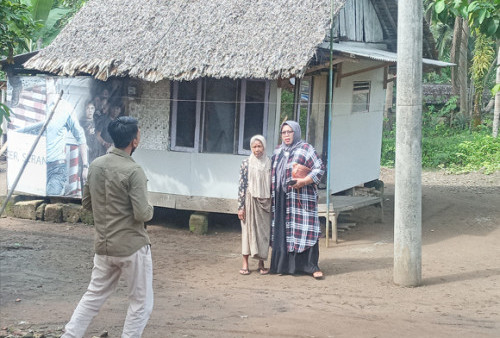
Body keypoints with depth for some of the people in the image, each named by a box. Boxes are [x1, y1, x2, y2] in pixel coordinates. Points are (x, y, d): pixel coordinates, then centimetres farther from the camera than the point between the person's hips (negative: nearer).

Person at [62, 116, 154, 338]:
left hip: (103, 245, 7)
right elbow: (142, 214, -21)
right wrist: (150, 210, 0)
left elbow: (87, 203, 13)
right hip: (132, 246, -7)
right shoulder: (133, 171, -18)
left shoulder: (95, 165, 4)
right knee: (141, 303, 8)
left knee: (93, 297, 18)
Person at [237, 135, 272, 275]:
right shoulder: (246, 163, -1)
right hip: (250, 201, -2)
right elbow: (242, 185, -3)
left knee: (263, 231, 5)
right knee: (248, 230, 1)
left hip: (265, 202, 2)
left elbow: (273, 185, 9)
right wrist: (240, 206, -7)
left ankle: (261, 263, 15)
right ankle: (245, 264, 6)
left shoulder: (269, 163, 6)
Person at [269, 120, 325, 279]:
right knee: (283, 230, 5)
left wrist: (304, 181, -19)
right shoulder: (278, 151, 16)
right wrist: (273, 193, 12)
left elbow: (319, 168, -7)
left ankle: (312, 267, -3)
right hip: (282, 199, 6)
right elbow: (273, 172, 23)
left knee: (305, 229, -8)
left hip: (301, 198, -6)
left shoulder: (306, 149, -2)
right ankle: (285, 265, 13)